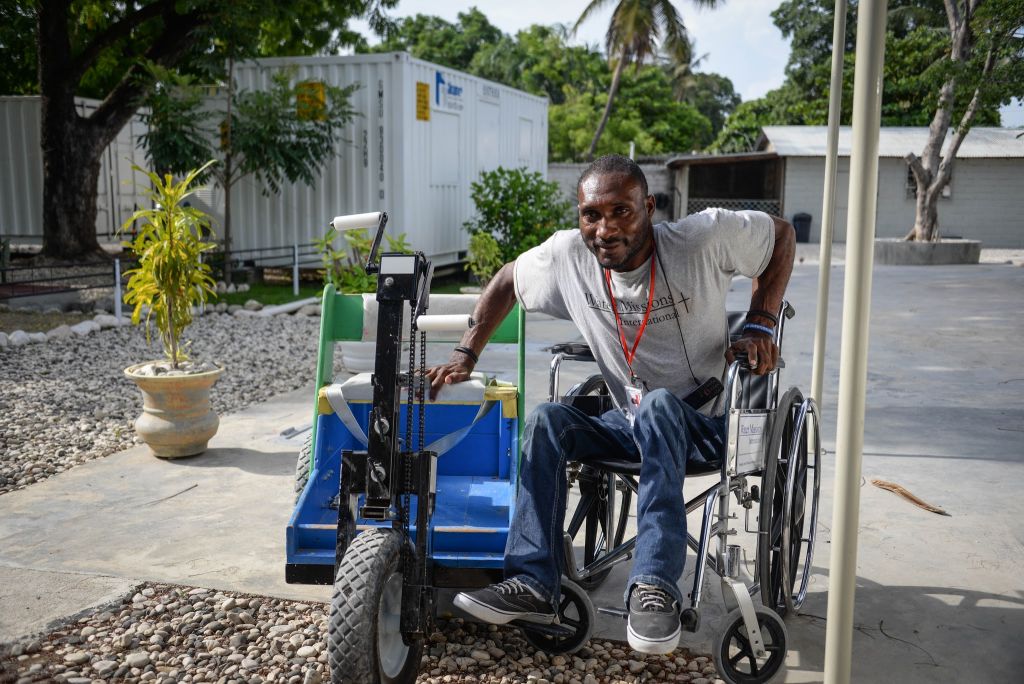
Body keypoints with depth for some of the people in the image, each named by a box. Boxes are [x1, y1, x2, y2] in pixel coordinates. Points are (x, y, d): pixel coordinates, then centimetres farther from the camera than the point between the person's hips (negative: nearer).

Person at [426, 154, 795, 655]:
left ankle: (655, 587, -38)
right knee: (547, 420, -20)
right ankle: (533, 585, -20)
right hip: (633, 426, 4)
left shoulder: (703, 238, -17)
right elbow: (507, 281, 9)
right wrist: (465, 355, 1)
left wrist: (760, 325, -11)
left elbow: (781, 233, -1)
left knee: (658, 405, -36)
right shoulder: (567, 255, -8)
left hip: (704, 425, -4)